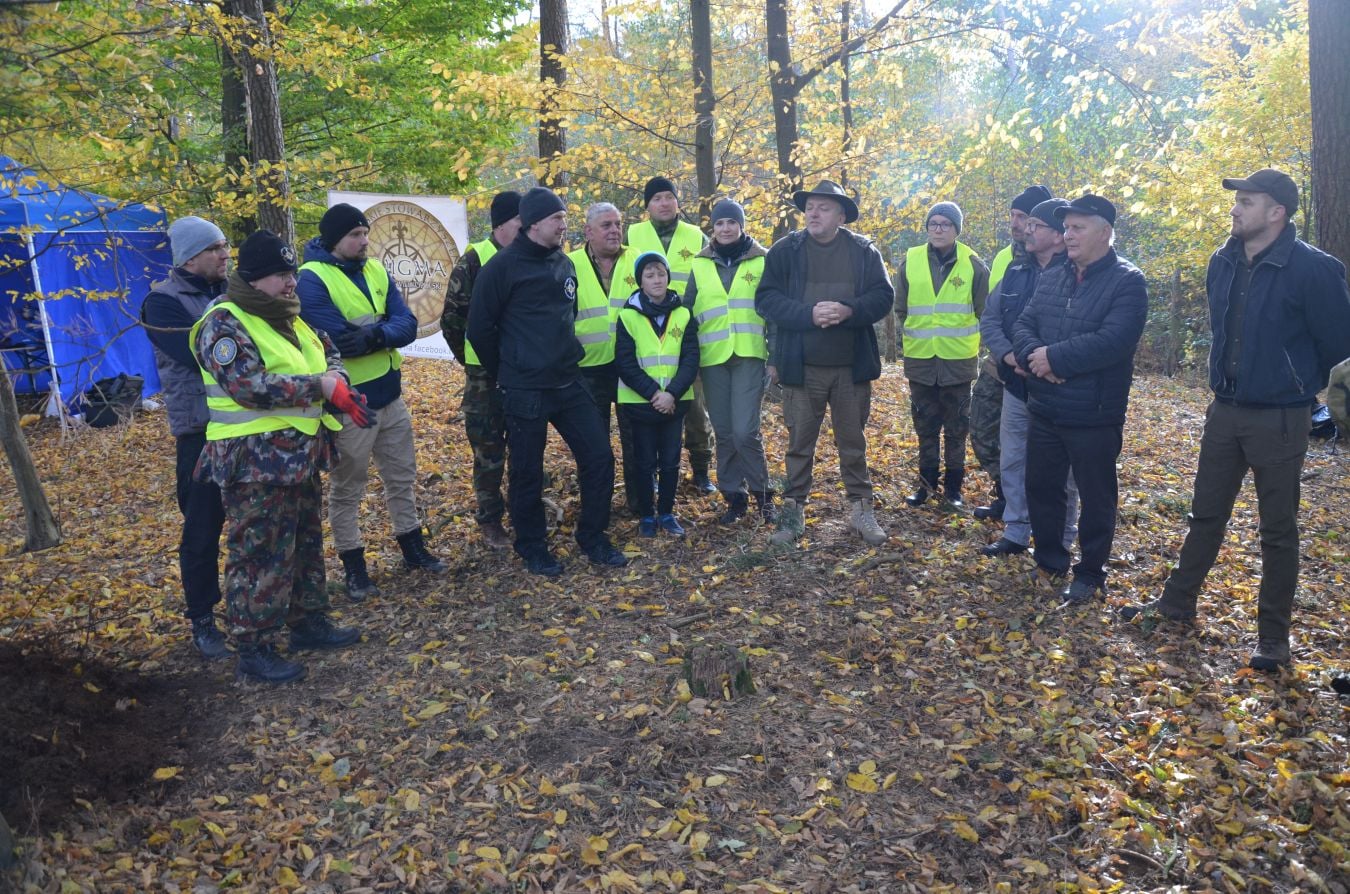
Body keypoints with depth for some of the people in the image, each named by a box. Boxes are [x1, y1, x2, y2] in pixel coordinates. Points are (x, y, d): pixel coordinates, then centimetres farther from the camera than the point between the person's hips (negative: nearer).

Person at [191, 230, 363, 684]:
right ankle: (253, 651, 10)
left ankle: (309, 621, 35)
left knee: (306, 542, 19)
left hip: (300, 454, 9)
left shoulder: (288, 318, 14)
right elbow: (250, 388, -26)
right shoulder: (223, 324, -14)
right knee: (260, 555, -2)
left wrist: (338, 384, -2)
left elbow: (327, 354, 21)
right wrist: (320, 386, -22)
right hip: (255, 462, -9)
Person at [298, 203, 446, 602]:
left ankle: (413, 548, 35)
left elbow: (408, 326, -6)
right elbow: (339, 340, -26)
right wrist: (383, 324, -13)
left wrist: (373, 333, -25)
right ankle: (354, 567, 22)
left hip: (390, 396, 7)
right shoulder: (311, 279, -15)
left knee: (402, 476, 18)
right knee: (346, 488, 9)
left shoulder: (376, 270, 5)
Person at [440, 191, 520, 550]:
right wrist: (472, 359, 1)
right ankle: (489, 520, 16)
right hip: (487, 374, -4)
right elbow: (452, 318, -3)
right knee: (489, 449, 4)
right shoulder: (474, 261, -9)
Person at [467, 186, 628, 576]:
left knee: (599, 457, 5)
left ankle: (592, 537, 22)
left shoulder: (565, 263, 10)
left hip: (569, 383, 6)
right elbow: (480, 327, -6)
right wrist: (506, 373, 2)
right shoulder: (503, 266, -9)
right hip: (525, 391, -6)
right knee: (527, 473, 5)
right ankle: (532, 548, 23)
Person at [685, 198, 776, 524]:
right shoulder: (700, 265, 10)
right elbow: (688, 312, 14)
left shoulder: (762, 261, 4)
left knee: (745, 431, -11)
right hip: (712, 357, 3)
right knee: (724, 433, 7)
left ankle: (762, 493, 9)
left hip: (749, 355, -3)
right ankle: (734, 496, 20)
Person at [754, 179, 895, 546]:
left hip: (852, 365, 1)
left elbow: (883, 296, -1)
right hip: (801, 365, -1)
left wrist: (849, 311, -20)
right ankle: (793, 509, 19)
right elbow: (766, 299, -6)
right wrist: (809, 314, -20)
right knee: (800, 441, 8)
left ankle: (861, 508, 22)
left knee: (853, 441, 11)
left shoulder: (864, 250, 4)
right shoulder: (785, 250, 1)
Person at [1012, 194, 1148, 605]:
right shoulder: (1051, 278, 11)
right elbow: (1022, 325, 5)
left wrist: (1053, 357, -19)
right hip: (1044, 409, 7)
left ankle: (1090, 574, 24)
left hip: (1094, 415, -6)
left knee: (1095, 498, 8)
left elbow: (1112, 341, -24)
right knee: (1041, 488, 17)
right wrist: (1034, 355, -17)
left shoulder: (1127, 281, -11)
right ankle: (1049, 561, 35)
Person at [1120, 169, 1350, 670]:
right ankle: (1177, 602, 30)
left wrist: (1306, 387, 6)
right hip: (1225, 410, 6)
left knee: (1278, 530, 6)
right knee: (1206, 515, 16)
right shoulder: (1223, 264, 3)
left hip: (1280, 418, -6)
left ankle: (1274, 636, 18)